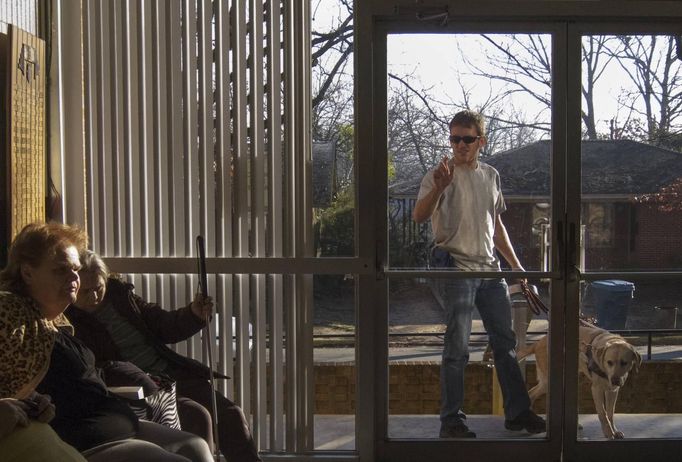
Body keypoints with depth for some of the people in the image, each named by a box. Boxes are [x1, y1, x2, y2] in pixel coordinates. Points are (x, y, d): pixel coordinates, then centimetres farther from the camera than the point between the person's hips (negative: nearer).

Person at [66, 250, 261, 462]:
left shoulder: (120, 293, 10)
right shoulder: (68, 323, -7)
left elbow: (162, 325, 17)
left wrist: (194, 315, -3)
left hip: (172, 373, 6)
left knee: (230, 414, -6)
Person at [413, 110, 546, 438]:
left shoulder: (491, 176, 14)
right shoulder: (441, 174, -4)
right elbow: (418, 217, -19)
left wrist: (515, 264, 19)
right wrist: (438, 188, -35)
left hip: (490, 269, 6)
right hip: (457, 270, -6)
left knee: (505, 342, 11)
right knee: (457, 349, -6)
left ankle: (517, 412, 21)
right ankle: (451, 420, 3)